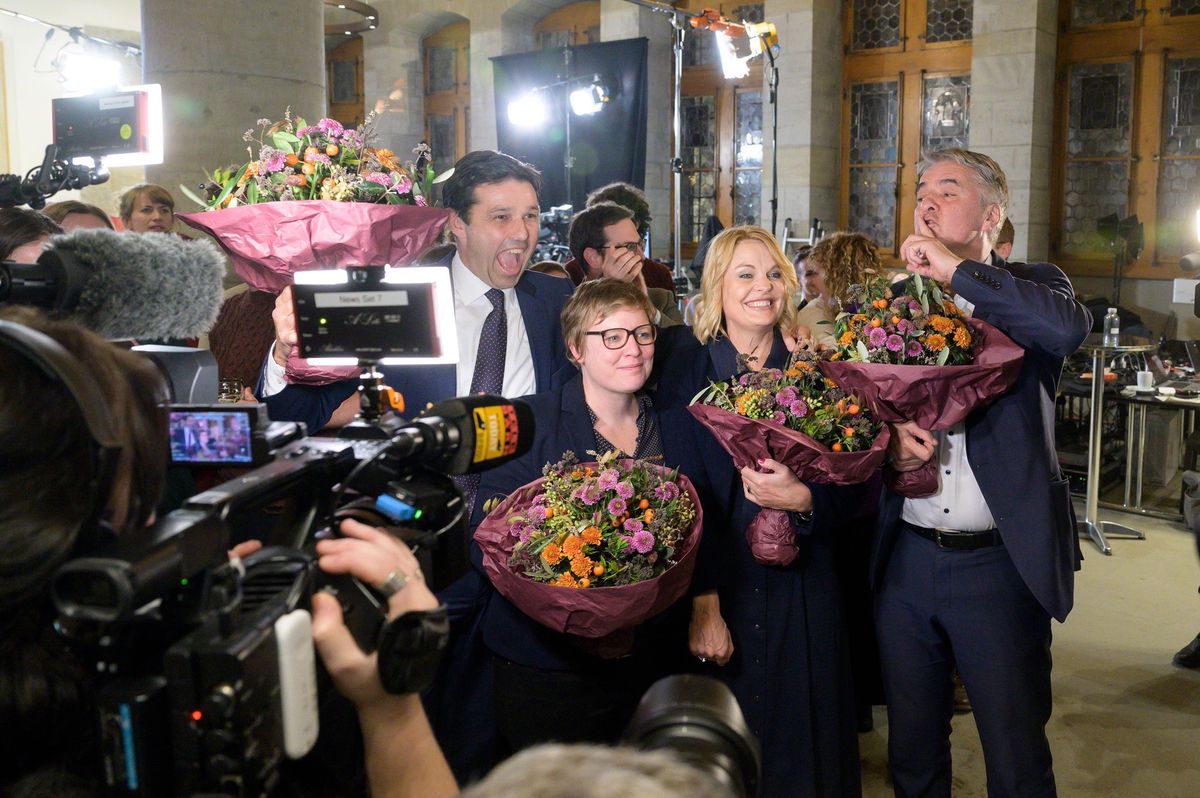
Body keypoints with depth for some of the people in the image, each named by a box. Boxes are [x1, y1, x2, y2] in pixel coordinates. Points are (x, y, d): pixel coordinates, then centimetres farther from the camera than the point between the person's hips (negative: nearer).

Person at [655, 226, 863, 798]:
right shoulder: (686, 370, -2)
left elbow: (851, 488, 4)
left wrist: (801, 498, -17)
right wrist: (702, 605, -13)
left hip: (802, 596, 2)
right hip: (717, 589, -1)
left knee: (805, 744, 10)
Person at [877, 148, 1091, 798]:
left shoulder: (1029, 287, 0)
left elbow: (1069, 326, -24)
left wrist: (956, 268, -21)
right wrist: (885, 433, -11)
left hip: (1000, 561, -3)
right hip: (906, 558, 3)